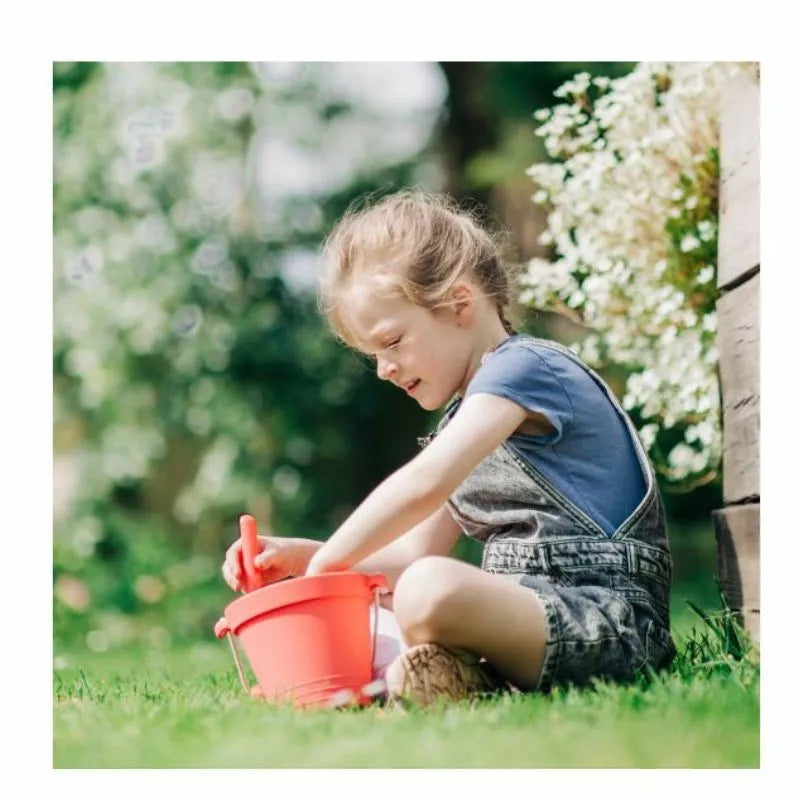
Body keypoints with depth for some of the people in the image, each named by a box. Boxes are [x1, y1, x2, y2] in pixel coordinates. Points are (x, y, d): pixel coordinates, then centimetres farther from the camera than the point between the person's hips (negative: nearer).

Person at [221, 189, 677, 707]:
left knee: (430, 593, -36)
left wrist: (327, 560, -14)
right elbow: (418, 551, 21)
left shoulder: (522, 368, -8)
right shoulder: (468, 411, 23)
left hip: (608, 620, -10)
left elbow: (426, 482, -22)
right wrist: (301, 557, 10)